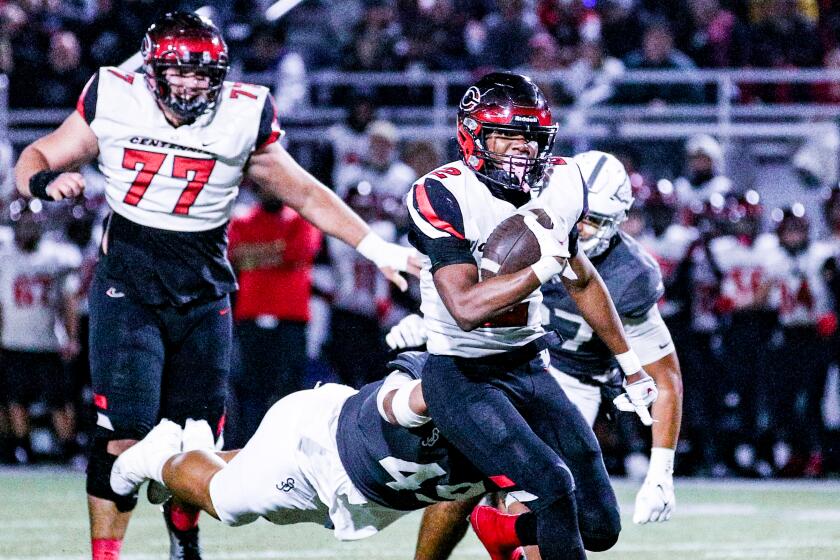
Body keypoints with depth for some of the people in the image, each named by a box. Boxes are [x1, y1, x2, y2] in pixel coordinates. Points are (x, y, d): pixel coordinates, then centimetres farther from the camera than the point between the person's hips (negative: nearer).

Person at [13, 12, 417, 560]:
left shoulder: (241, 120, -2)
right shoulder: (113, 104, -5)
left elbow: (308, 195, 9)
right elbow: (37, 159, 5)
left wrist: (377, 248, 8)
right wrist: (45, 180, -20)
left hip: (203, 294, 2)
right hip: (128, 288, -2)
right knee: (125, 432, -16)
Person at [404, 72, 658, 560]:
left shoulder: (561, 186, -1)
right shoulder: (444, 195, -20)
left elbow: (582, 281, 18)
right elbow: (467, 309, -29)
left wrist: (630, 364, 25)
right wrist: (544, 267, -29)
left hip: (528, 368, 6)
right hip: (461, 376, -6)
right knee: (552, 484, -26)